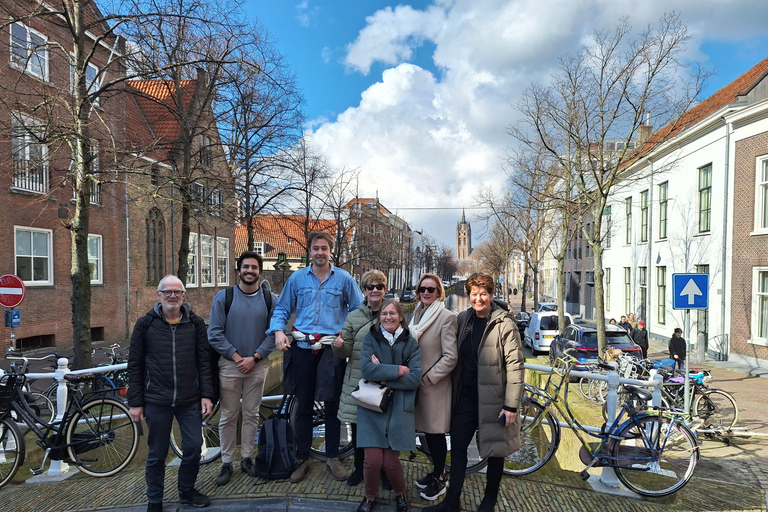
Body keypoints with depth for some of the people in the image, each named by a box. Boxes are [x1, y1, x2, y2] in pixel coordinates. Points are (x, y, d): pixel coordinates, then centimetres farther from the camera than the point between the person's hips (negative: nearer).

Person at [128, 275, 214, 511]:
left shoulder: (196, 323, 2)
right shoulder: (145, 324, -1)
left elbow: (204, 361, 4)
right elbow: (135, 366, 1)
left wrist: (206, 394, -1)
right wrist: (135, 402, -1)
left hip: (190, 401, 1)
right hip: (156, 402, -1)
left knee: (193, 447, 7)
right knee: (157, 454, 10)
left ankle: (187, 490, 32)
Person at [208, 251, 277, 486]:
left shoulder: (271, 299, -1)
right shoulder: (223, 297, -3)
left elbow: (274, 333, -2)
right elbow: (214, 334, -5)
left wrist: (254, 357, -11)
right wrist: (236, 356, -10)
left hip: (257, 364, 1)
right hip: (229, 363, -1)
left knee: (251, 414, 11)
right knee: (228, 416, 6)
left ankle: (246, 458, 25)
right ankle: (226, 463, 19)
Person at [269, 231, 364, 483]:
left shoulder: (343, 279, 2)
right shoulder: (297, 278, 5)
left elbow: (359, 310, 4)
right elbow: (282, 309, 9)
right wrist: (278, 331, -9)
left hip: (333, 348, -1)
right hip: (303, 347, 1)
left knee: (333, 405, 8)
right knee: (304, 405, 10)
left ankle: (332, 458, 24)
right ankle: (302, 459, 24)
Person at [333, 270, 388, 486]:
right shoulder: (353, 317, 5)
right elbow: (346, 352, 4)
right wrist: (339, 346, -18)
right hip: (356, 382, 2)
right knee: (357, 426, 10)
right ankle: (359, 467, 30)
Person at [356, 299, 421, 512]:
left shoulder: (411, 343, 2)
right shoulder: (371, 338, 0)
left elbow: (415, 378, -10)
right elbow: (366, 369, -15)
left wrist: (383, 375, -14)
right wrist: (398, 370, -17)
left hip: (399, 409, 0)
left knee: (390, 462, -2)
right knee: (373, 460, -7)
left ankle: (400, 494, 32)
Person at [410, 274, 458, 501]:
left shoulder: (446, 316, -13)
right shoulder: (417, 314, 9)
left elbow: (450, 357, -17)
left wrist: (426, 377, -16)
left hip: (435, 385, -6)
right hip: (418, 383, 6)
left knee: (436, 432, 5)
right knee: (427, 430, 16)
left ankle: (439, 480, 22)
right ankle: (437, 471, 33)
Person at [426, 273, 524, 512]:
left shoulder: (504, 324, -12)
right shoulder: (463, 319, 4)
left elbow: (515, 366, -14)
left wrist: (511, 405, -16)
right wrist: (453, 392, 9)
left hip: (492, 398, -4)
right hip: (465, 397, 5)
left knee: (495, 451, 12)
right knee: (457, 448, 10)